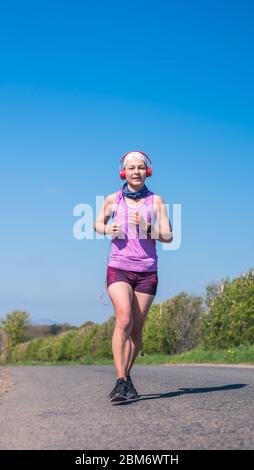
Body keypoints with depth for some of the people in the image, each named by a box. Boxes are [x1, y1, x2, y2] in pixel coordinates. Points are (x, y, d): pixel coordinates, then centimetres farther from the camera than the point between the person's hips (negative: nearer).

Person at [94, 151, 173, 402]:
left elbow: (168, 237, 1)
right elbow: (98, 224, 21)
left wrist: (145, 226, -16)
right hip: (118, 268, -1)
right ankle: (120, 381, -24)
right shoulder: (113, 200, 6)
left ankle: (127, 376, 24)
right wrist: (108, 229, -2)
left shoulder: (156, 200, 4)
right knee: (124, 320, -21)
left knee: (136, 329, 5)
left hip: (147, 271, 1)